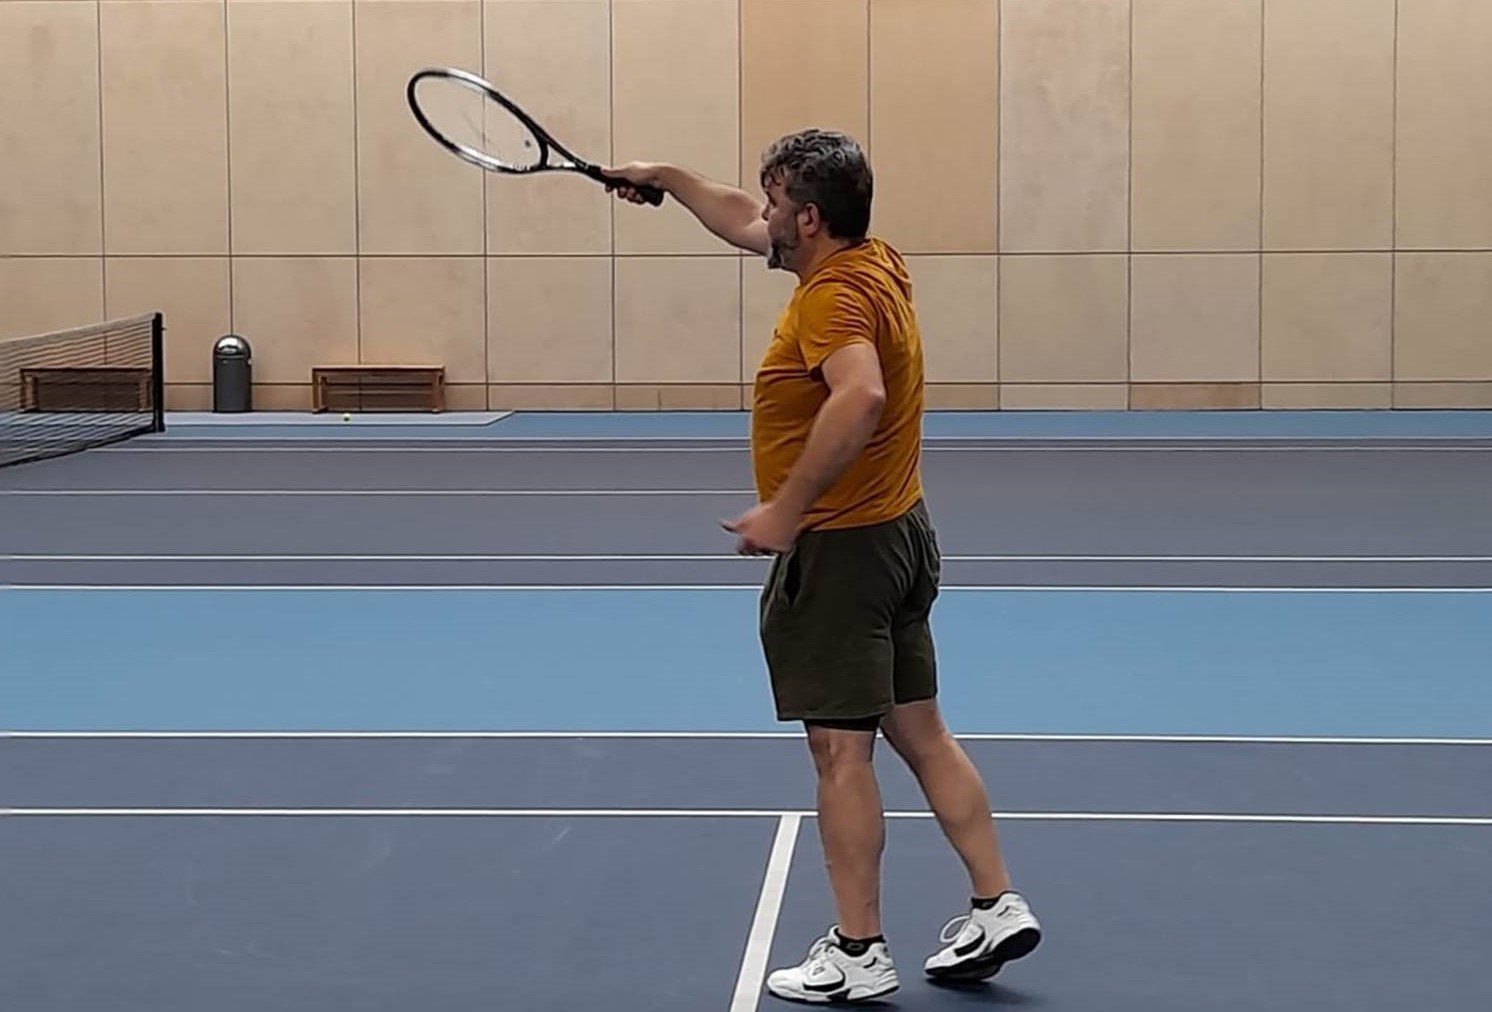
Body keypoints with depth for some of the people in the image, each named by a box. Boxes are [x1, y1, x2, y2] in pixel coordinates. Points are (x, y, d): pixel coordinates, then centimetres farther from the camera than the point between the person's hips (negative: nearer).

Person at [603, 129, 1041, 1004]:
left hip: (839, 548, -10)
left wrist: (786, 509, -35)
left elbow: (860, 396, -40)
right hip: (901, 536, 10)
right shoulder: (876, 263, 9)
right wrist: (667, 177, 30)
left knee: (842, 751, -2)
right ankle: (998, 907, 18)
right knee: (921, 733, 15)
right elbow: (745, 226, 24)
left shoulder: (835, 295, -20)